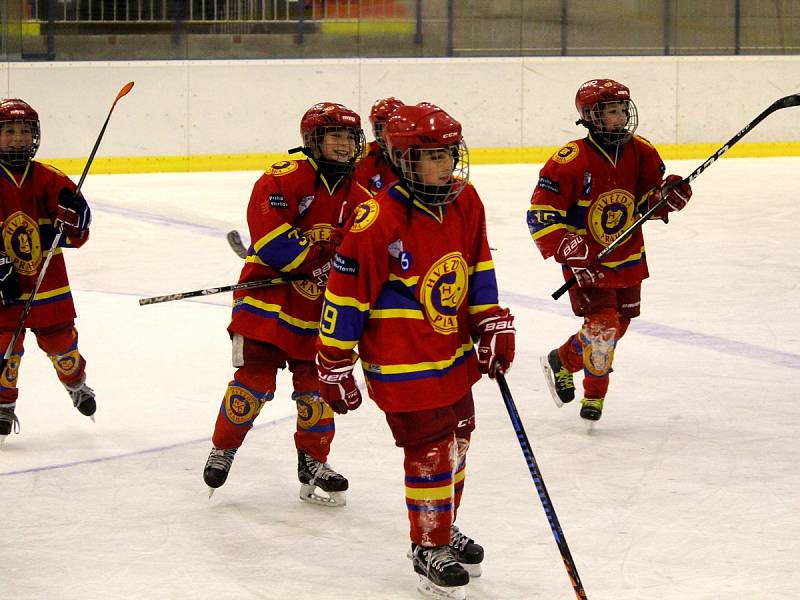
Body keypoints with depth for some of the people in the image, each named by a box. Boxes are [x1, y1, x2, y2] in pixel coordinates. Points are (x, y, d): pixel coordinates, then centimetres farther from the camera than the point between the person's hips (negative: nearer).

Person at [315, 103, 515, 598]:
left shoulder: (466, 203, -2)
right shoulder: (376, 222, -23)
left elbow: (479, 267, 12)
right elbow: (346, 293, -18)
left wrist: (493, 324, 6)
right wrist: (335, 366, -14)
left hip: (455, 354, 7)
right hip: (403, 366, -7)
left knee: (456, 442, 20)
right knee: (430, 454, -1)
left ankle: (445, 526, 41)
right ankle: (430, 547, 17)